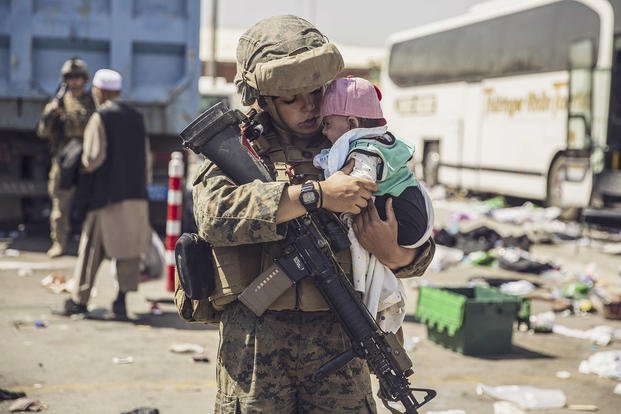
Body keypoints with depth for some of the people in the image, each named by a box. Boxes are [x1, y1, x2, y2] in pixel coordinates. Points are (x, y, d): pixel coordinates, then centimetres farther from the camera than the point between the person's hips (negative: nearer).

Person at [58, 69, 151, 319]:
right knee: (128, 248, 6)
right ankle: (122, 298, 1)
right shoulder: (136, 117, 10)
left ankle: (80, 300, 14)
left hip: (106, 194, -5)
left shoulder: (100, 118, -8)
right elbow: (146, 157, 12)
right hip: (136, 193, 5)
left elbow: (94, 157, -16)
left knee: (92, 248, 6)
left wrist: (82, 165, 4)